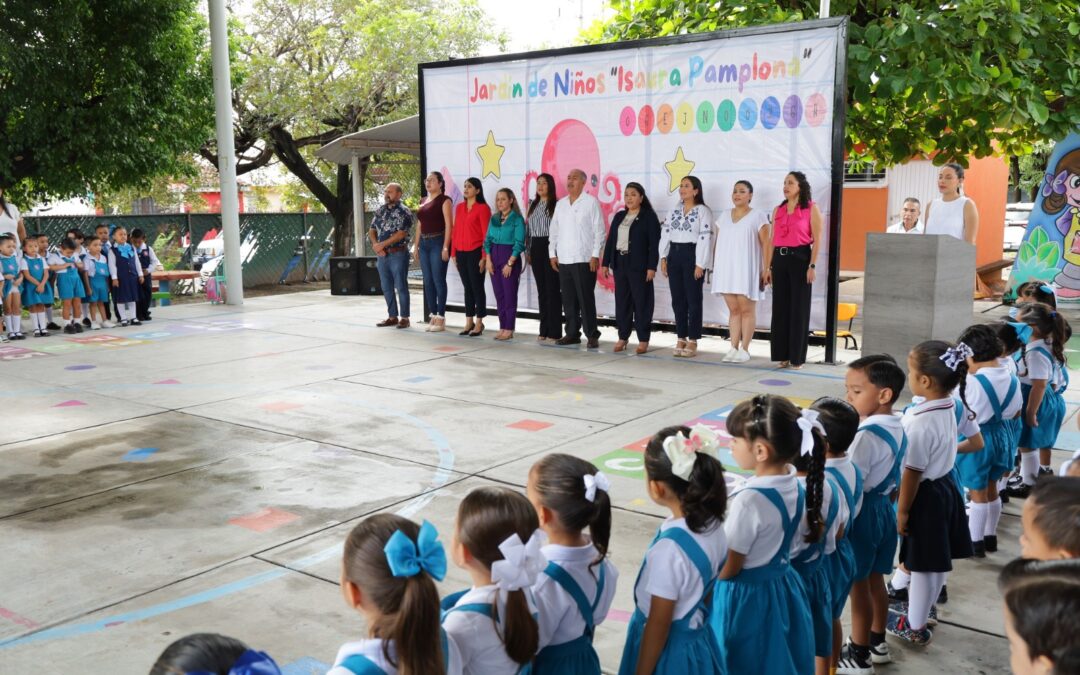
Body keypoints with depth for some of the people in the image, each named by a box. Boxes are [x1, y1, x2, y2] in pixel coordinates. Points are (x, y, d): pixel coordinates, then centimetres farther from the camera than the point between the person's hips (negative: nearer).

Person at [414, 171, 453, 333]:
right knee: (428, 281, 7)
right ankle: (433, 316, 13)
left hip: (438, 243, -7)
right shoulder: (423, 201, 18)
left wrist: (445, 247, -18)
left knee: (438, 280, -6)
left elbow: (448, 225, -11)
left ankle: (441, 318, -2)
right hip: (424, 244, 7)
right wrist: (416, 245, 14)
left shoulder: (444, 200, -4)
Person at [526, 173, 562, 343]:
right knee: (541, 290, 10)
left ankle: (554, 332, 0)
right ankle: (544, 330, 16)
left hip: (549, 247, -6)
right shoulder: (532, 205, 15)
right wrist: (528, 251, 13)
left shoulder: (556, 205, -6)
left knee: (552, 289, -4)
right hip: (536, 248, 6)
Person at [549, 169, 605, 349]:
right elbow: (553, 230, 18)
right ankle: (572, 333, 17)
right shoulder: (560, 204, 15)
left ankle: (592, 335, 2)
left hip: (584, 260, -5)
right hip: (563, 260, 5)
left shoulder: (591, 202, -2)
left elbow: (599, 231, -6)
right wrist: (552, 253, 11)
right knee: (568, 300, 8)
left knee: (586, 299, -4)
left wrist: (595, 255, -12)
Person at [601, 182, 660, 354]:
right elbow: (610, 240, 15)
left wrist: (651, 267, -16)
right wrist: (606, 263, 8)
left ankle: (643, 340, 5)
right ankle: (623, 337, 16)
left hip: (639, 265, -5)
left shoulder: (649, 216, -3)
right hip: (620, 263, 5)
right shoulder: (619, 216, 15)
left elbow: (654, 243, -9)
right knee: (622, 301, 8)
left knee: (641, 302, -1)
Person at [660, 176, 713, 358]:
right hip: (674, 255, 6)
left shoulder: (703, 211, -6)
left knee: (693, 299, 0)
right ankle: (681, 338, 16)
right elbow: (665, 233, 12)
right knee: (677, 299, 8)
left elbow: (705, 238, -13)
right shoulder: (675, 211, 14)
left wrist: (700, 264, -17)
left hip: (692, 255, -6)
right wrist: (663, 257, 3)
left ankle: (692, 341, 5)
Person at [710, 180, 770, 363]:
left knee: (746, 310, 0)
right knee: (733, 309, 7)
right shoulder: (724, 215, 13)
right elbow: (717, 243, 15)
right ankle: (733, 348, 11)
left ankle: (744, 349, 5)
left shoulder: (758, 215, -2)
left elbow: (766, 244, -6)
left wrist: (767, 270, -11)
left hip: (747, 270, -4)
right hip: (726, 269, 4)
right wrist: (714, 266, 10)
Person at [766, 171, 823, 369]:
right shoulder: (778, 210, 13)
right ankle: (783, 355, 14)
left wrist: (812, 266, -13)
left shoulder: (811, 208, -1)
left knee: (799, 308, -1)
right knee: (780, 307, 6)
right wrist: (769, 266, 8)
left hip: (800, 258, -5)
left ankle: (797, 357, 6)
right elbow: (772, 239, 13)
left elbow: (817, 239, -6)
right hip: (780, 259, 5)